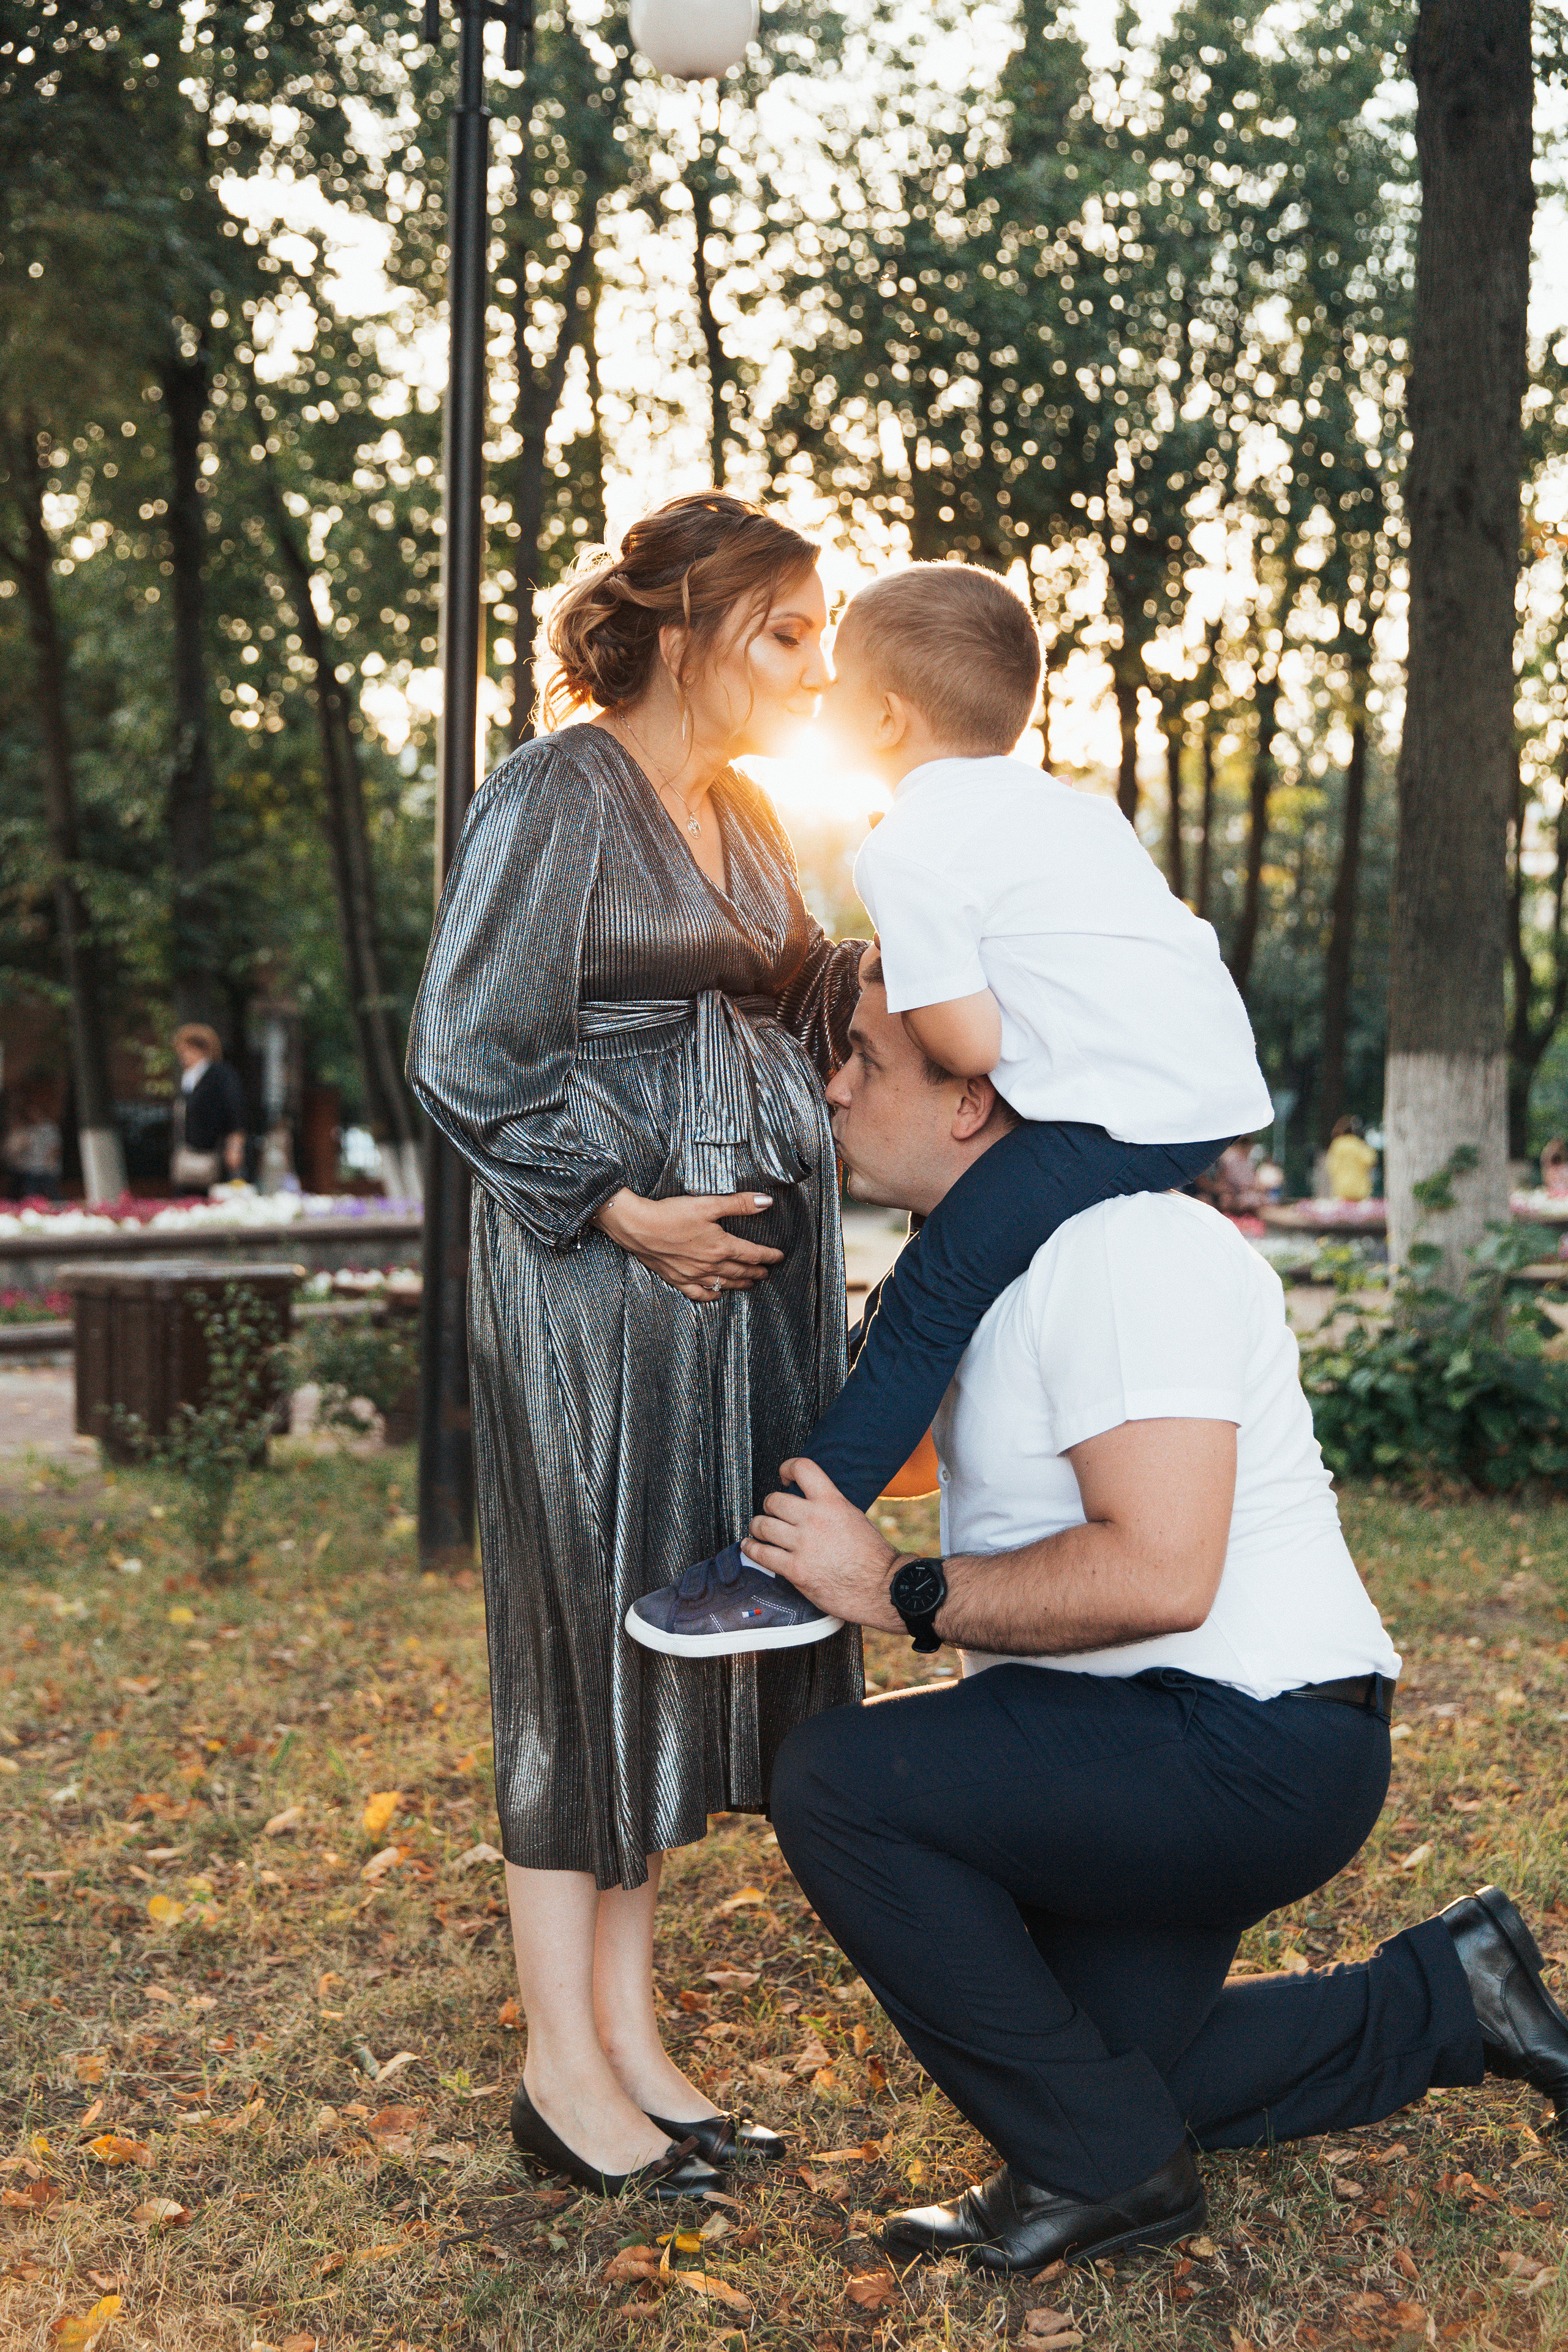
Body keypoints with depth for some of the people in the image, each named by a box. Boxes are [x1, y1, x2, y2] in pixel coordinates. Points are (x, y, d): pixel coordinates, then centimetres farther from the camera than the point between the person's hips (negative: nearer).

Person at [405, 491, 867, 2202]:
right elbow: (465, 1057, -13)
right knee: (591, 1635, -2)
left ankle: (630, 2044, 21)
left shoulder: (747, 816, 17)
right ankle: (566, 2077, 9)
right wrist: (626, 1210, -17)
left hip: (751, 1265, 8)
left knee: (683, 1631, 10)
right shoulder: (557, 795, -8)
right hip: (598, 1270, -8)